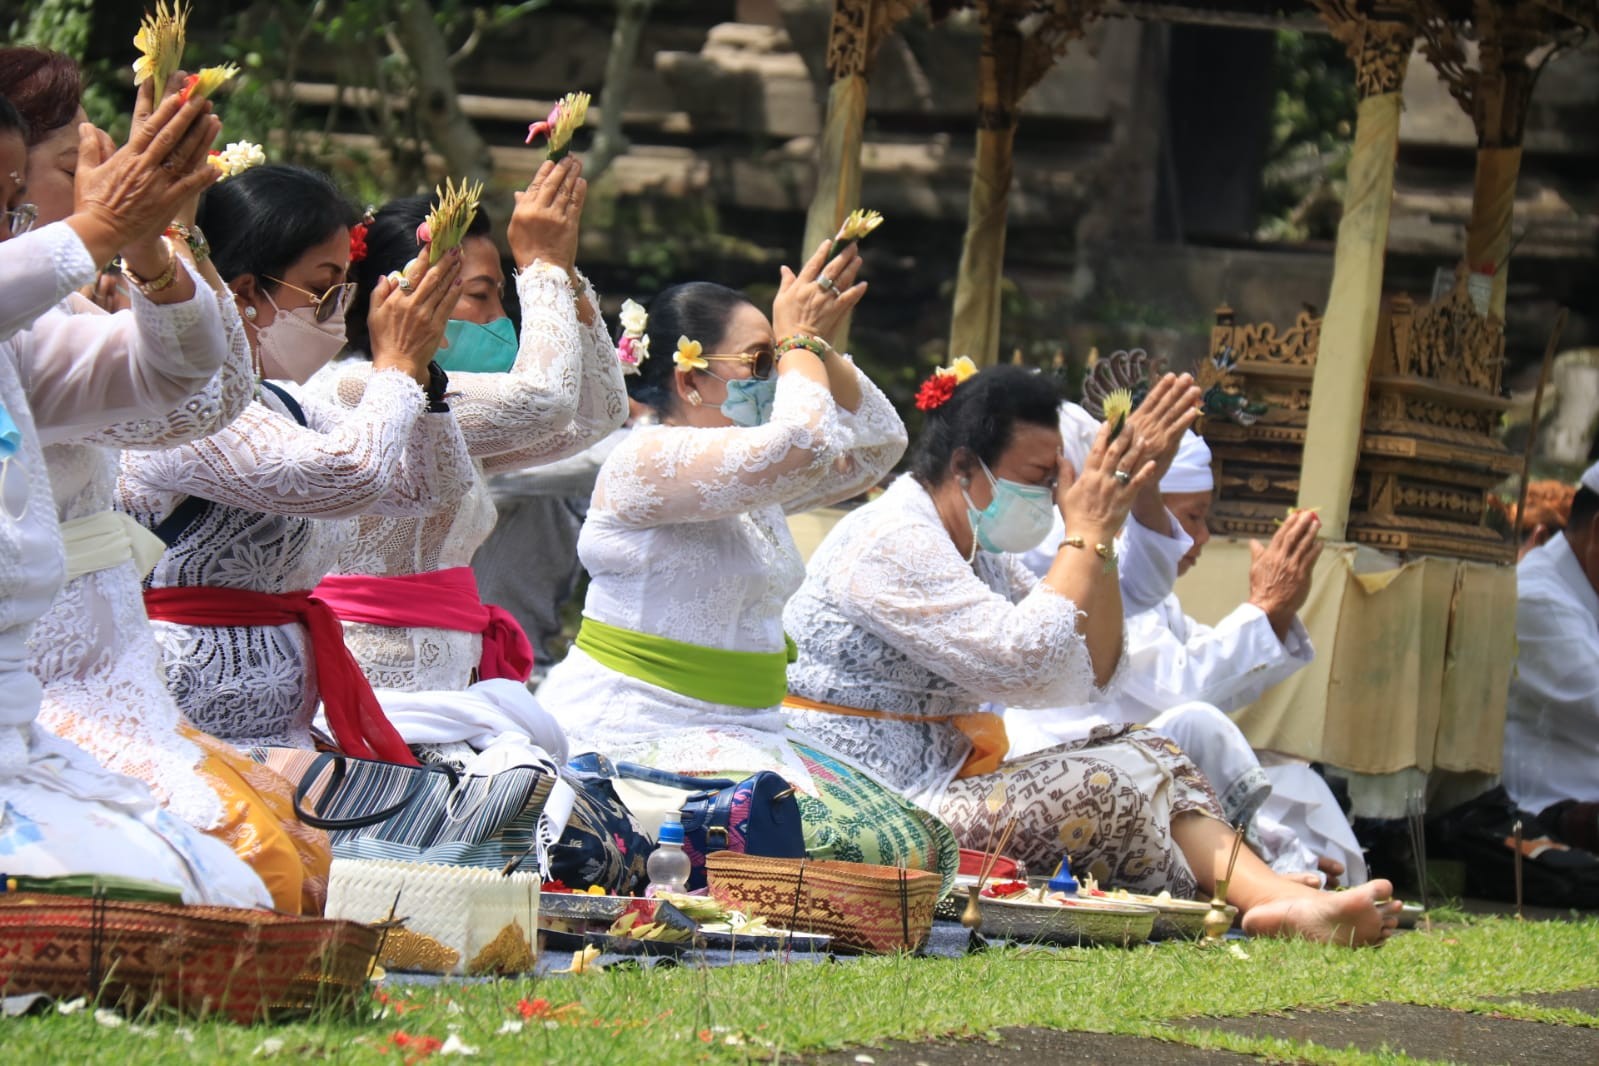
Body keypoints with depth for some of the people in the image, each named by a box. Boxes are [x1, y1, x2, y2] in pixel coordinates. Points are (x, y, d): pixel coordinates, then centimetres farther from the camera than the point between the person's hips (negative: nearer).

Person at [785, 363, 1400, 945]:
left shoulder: (980, 553, 17)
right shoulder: (891, 543, -15)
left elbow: (1090, 679, 10)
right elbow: (1030, 668, -25)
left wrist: (1102, 538, 2)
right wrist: (1084, 536, -13)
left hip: (938, 789, 10)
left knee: (1143, 752, -5)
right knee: (1113, 782, -23)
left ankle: (1281, 897, -23)